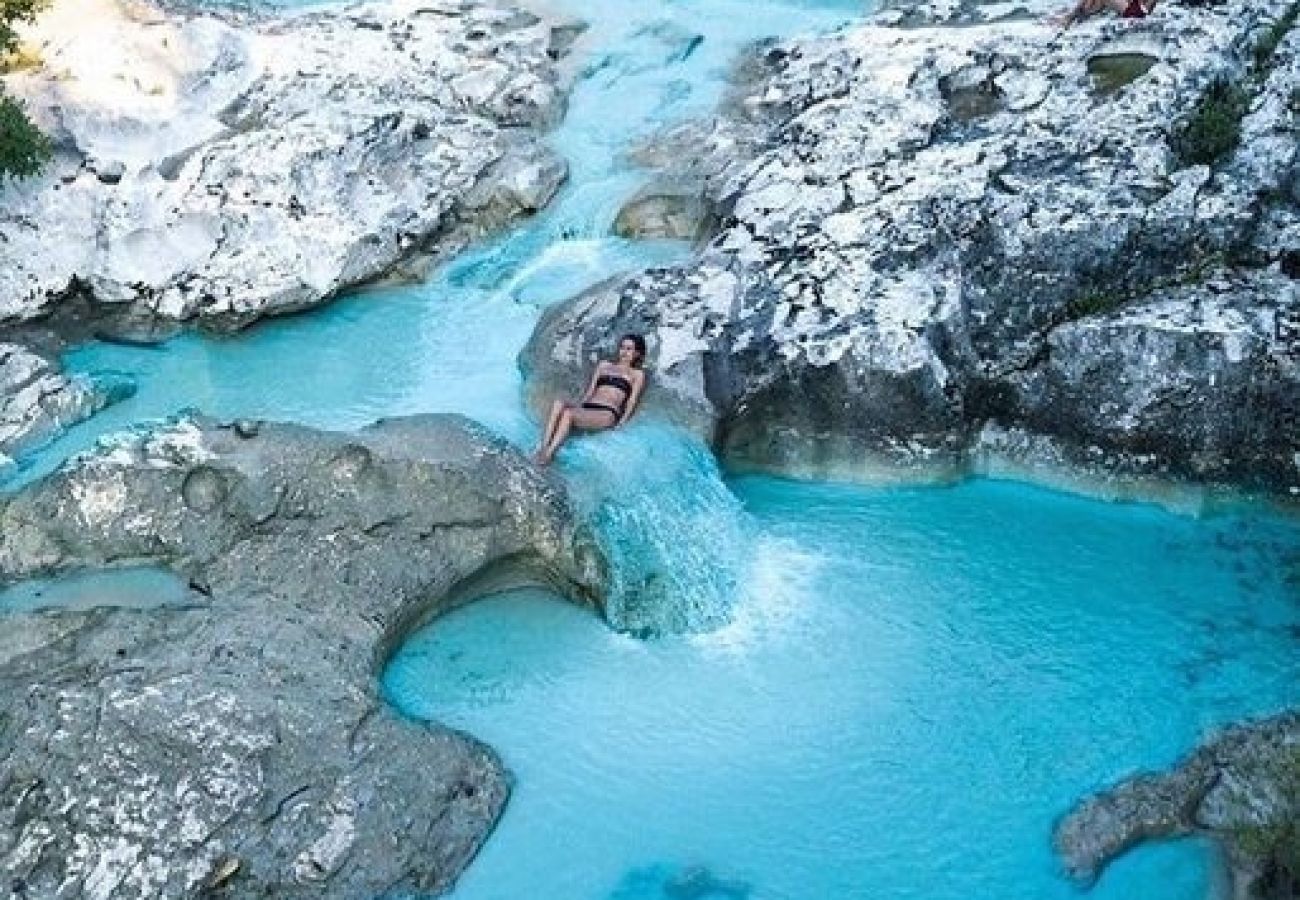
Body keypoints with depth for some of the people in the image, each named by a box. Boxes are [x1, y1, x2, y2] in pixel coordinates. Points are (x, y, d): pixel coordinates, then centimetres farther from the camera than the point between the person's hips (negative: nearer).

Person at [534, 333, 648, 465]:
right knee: (558, 403, -31)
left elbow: (632, 401, 6)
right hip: (586, 407, 5)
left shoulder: (637, 374, 17)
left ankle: (548, 455, -38)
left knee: (568, 413, -34)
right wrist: (577, 407, 6)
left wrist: (620, 423, -9)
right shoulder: (604, 365, 30)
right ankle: (542, 447, -41)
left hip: (607, 413, -4)